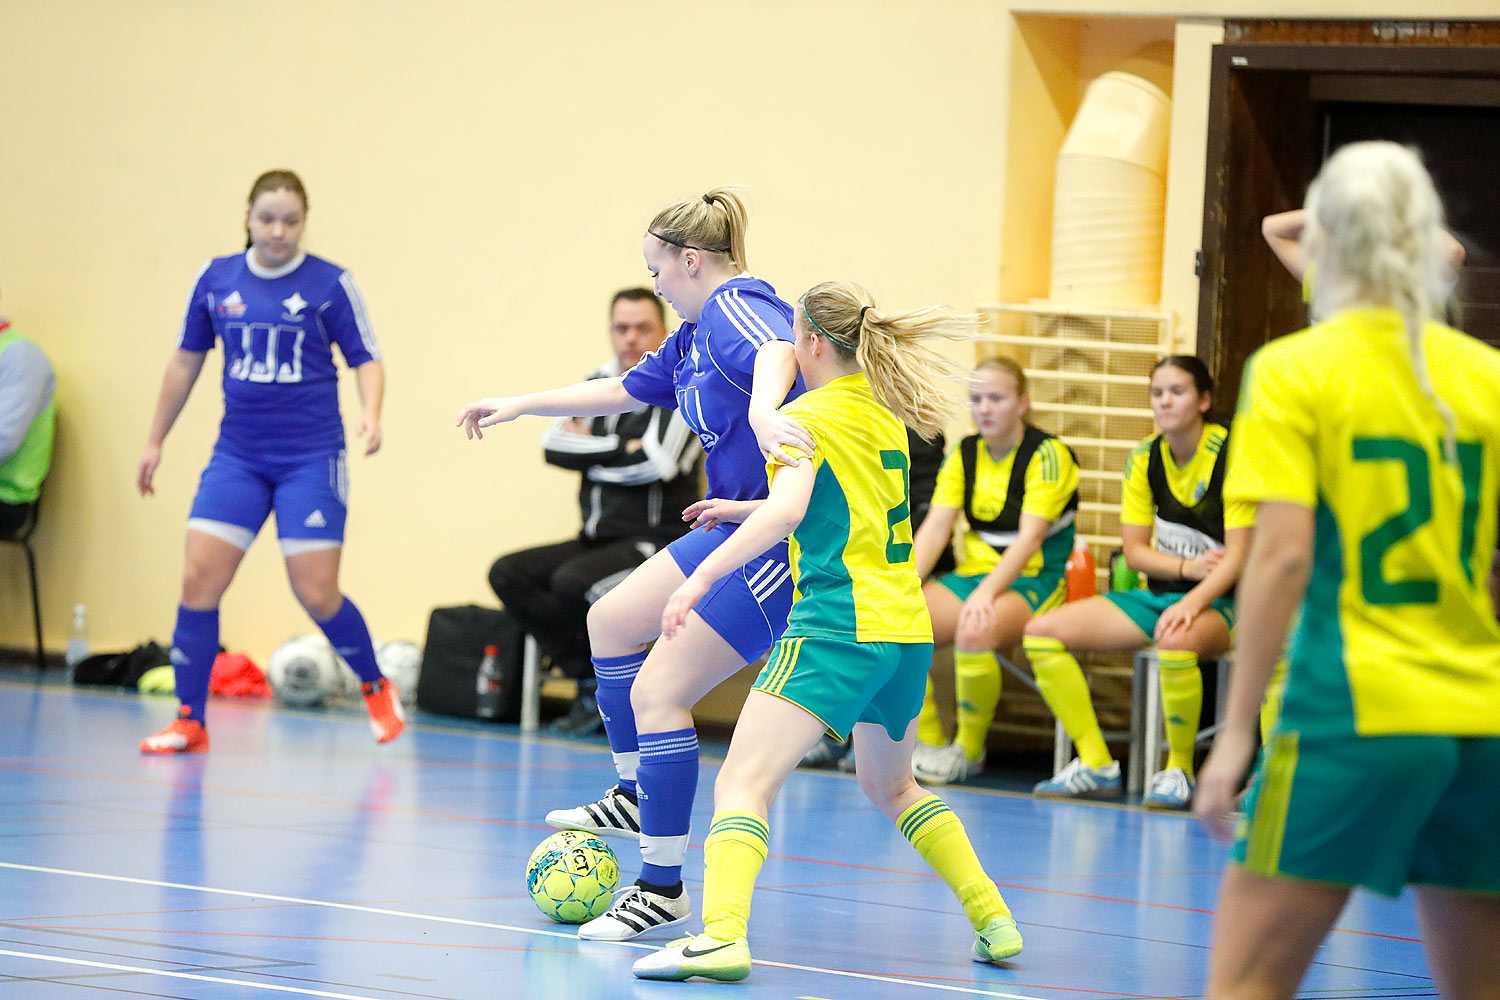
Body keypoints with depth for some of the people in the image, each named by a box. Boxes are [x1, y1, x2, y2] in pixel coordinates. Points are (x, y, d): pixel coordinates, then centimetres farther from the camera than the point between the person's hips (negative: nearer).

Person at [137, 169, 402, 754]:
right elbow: (186, 361, 16)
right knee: (199, 580, -8)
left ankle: (377, 691, 20)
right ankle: (189, 722, 1)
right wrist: (155, 441, 19)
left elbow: (366, 359, 0)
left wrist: (371, 415, -20)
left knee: (317, 594, -6)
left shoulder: (331, 284, -4)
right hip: (238, 455, 3)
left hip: (311, 458, -3)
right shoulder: (216, 279, 5)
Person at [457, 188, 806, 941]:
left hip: (787, 535, -11)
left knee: (658, 690, -14)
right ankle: (636, 797, 35)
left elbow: (775, 354, -40)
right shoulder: (692, 337, 15)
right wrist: (518, 406, 36)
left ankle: (662, 889, -8)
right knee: (613, 620, 24)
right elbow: (622, 391, 32)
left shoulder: (736, 306, -16)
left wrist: (763, 407, -62)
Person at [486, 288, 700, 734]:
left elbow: (655, 463, -20)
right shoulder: (599, 385, 14)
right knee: (507, 573, -9)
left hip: (656, 542, -8)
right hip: (598, 540, 8)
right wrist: (621, 450, -8)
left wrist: (593, 449, -5)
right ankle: (590, 681, -10)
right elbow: (555, 447, 2)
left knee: (572, 582, -31)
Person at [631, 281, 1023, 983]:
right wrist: (743, 509, 35)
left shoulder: (807, 418, -7)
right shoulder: (883, 416, 16)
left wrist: (702, 577, -28)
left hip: (838, 628, -8)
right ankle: (993, 921, 27)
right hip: (907, 628, 8)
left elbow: (788, 510, -26)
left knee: (743, 783, -13)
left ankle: (720, 937, -32)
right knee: (891, 788, 29)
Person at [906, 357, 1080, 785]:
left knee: (974, 633, -38)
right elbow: (935, 529, 2)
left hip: (1035, 582, -6)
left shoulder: (1047, 455, -9)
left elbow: (1029, 538, -20)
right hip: (975, 572, 6)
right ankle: (929, 744, -7)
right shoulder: (963, 455, 9)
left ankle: (969, 750, -15)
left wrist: (986, 593, -34)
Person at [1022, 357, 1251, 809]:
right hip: (1158, 595, 6)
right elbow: (1134, 550, 6)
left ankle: (1179, 771, -20)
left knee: (1176, 643, -43)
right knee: (1041, 632, -9)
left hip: (1219, 601, -6)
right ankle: (1096, 764, -5)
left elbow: (1237, 557, -16)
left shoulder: (1232, 456, -12)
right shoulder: (1145, 459, 5)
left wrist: (1193, 601, -31)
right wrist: (1188, 567, -12)